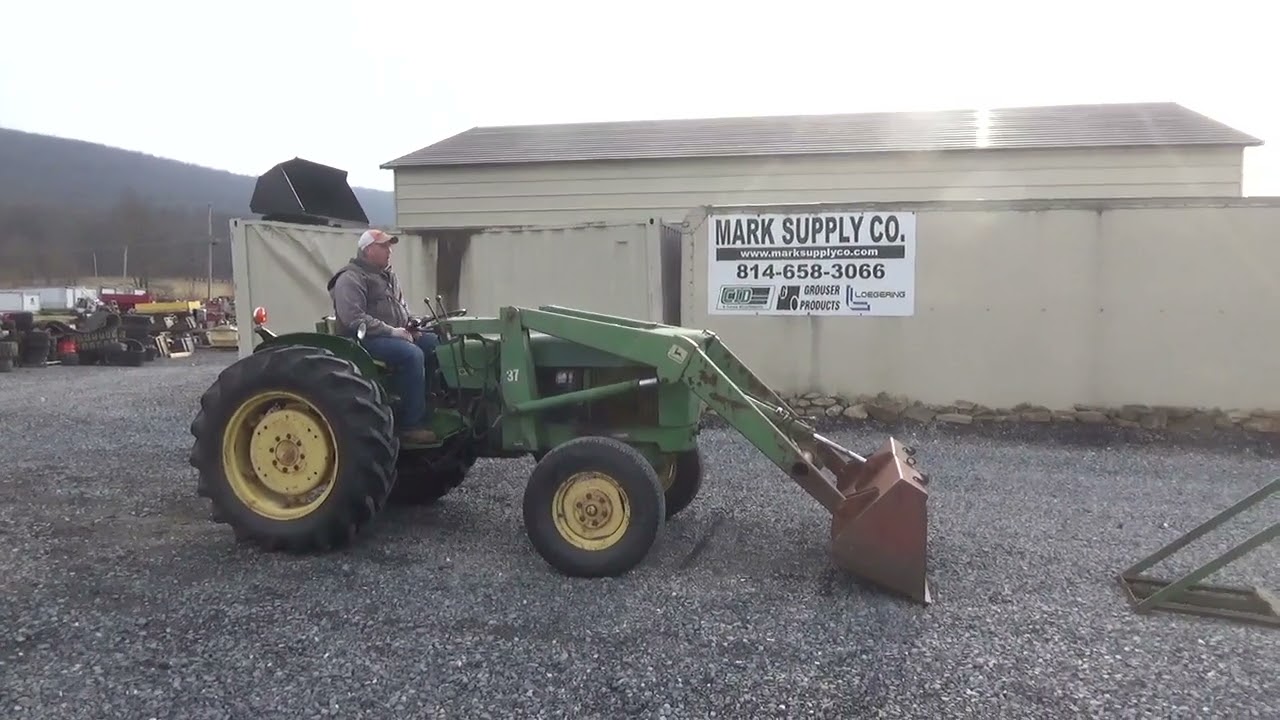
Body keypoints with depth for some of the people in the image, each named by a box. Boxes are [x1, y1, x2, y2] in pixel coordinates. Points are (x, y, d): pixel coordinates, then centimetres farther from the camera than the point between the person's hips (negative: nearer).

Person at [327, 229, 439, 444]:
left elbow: (400, 306, 27)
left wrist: (410, 325, 5)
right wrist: (391, 331, -24)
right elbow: (353, 319, -22)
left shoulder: (388, 275, 17)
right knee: (412, 354, -32)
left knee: (438, 343, -5)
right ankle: (411, 424, -28)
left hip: (394, 335, 9)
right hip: (365, 339, -9)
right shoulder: (351, 279, -11)